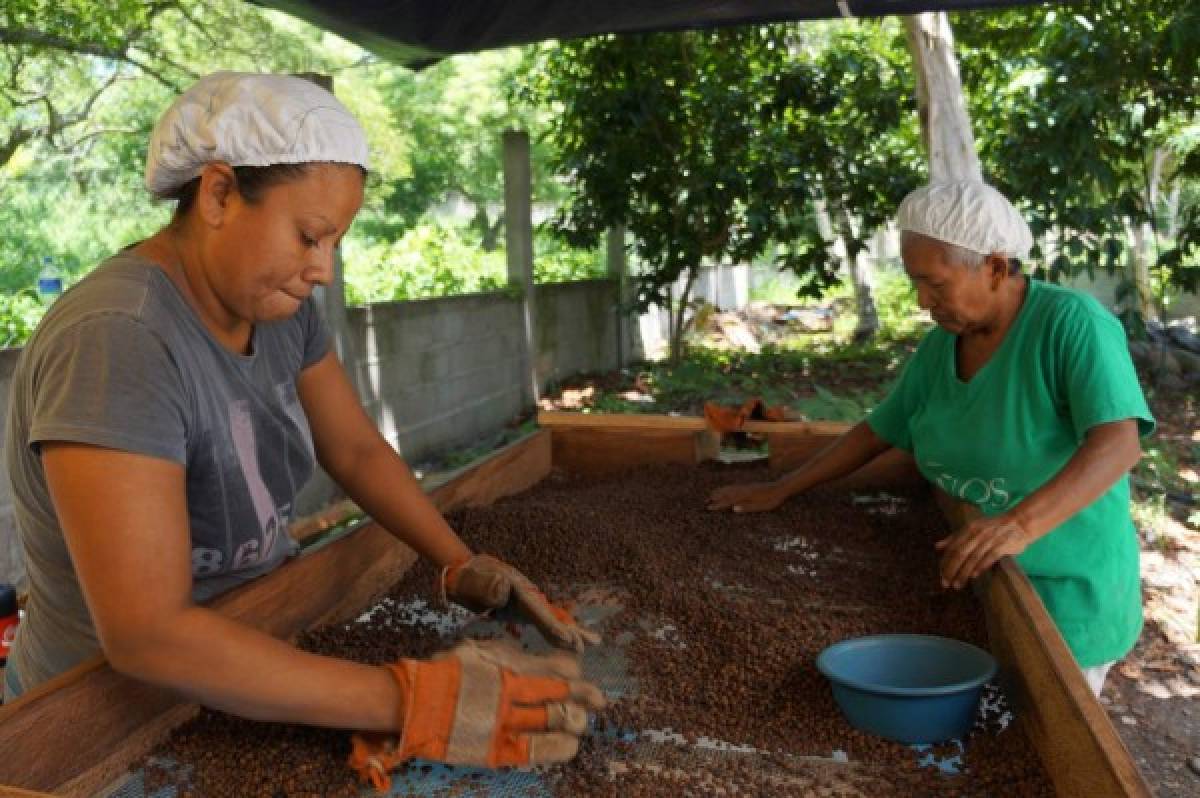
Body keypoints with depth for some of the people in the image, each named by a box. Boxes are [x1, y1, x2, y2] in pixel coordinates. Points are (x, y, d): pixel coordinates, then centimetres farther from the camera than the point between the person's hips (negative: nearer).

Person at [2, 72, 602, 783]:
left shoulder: (279, 306, -5)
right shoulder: (116, 338, -29)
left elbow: (358, 450, 4)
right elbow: (146, 634, -33)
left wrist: (463, 564, -11)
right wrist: (413, 704, -34)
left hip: (257, 646, 6)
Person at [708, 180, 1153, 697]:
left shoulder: (1072, 324, -19)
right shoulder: (941, 345, -1)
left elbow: (1119, 443, -31)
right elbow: (879, 429, 10)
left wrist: (1020, 524, -47)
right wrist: (781, 490, 9)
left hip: (1064, 591, -5)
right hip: (974, 582, 5)